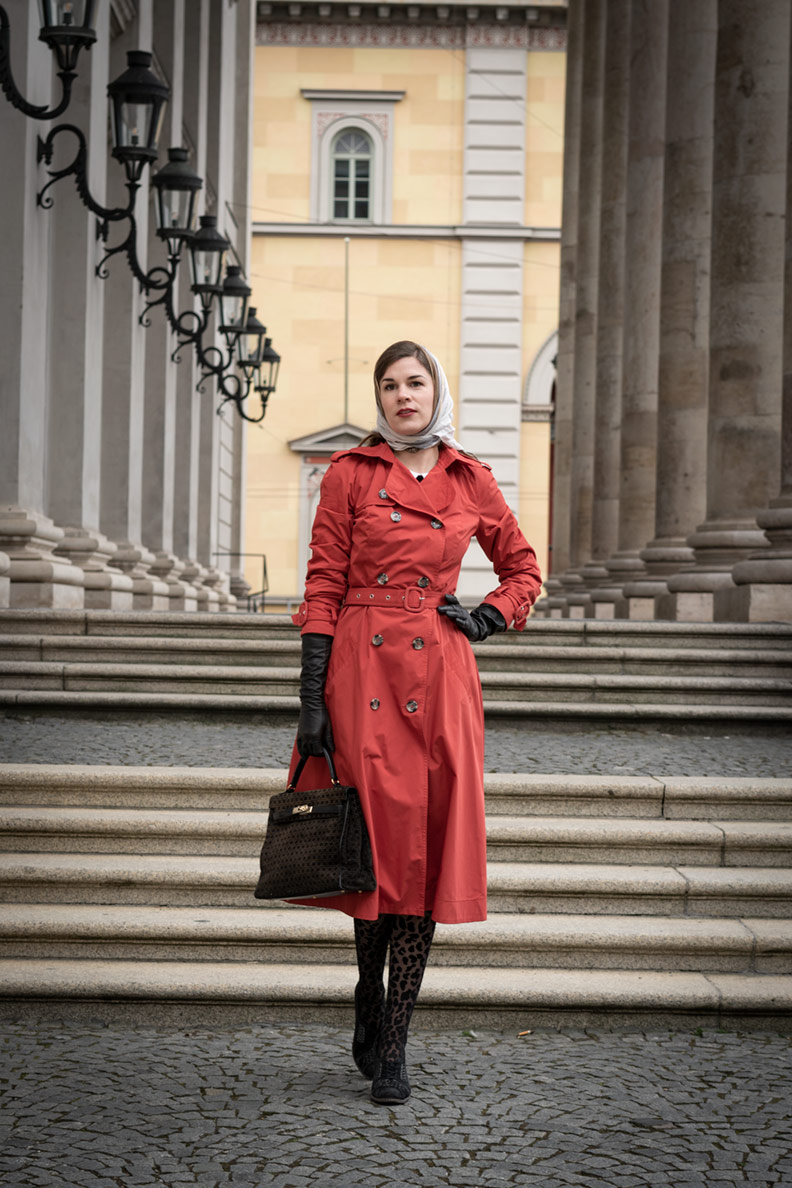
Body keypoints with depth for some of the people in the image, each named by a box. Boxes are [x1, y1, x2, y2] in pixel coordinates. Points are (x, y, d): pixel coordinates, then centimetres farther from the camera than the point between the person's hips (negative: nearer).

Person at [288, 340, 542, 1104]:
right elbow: (323, 585, -1)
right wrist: (311, 698, -7)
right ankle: (369, 1002, 27)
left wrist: (488, 619, 3)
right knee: (377, 837, 0)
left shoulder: (470, 482, 10)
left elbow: (523, 568, 22)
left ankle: (392, 1046, 4)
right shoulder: (350, 474, 3)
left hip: (440, 673, 2)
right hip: (362, 668, -2)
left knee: (428, 844, -2)